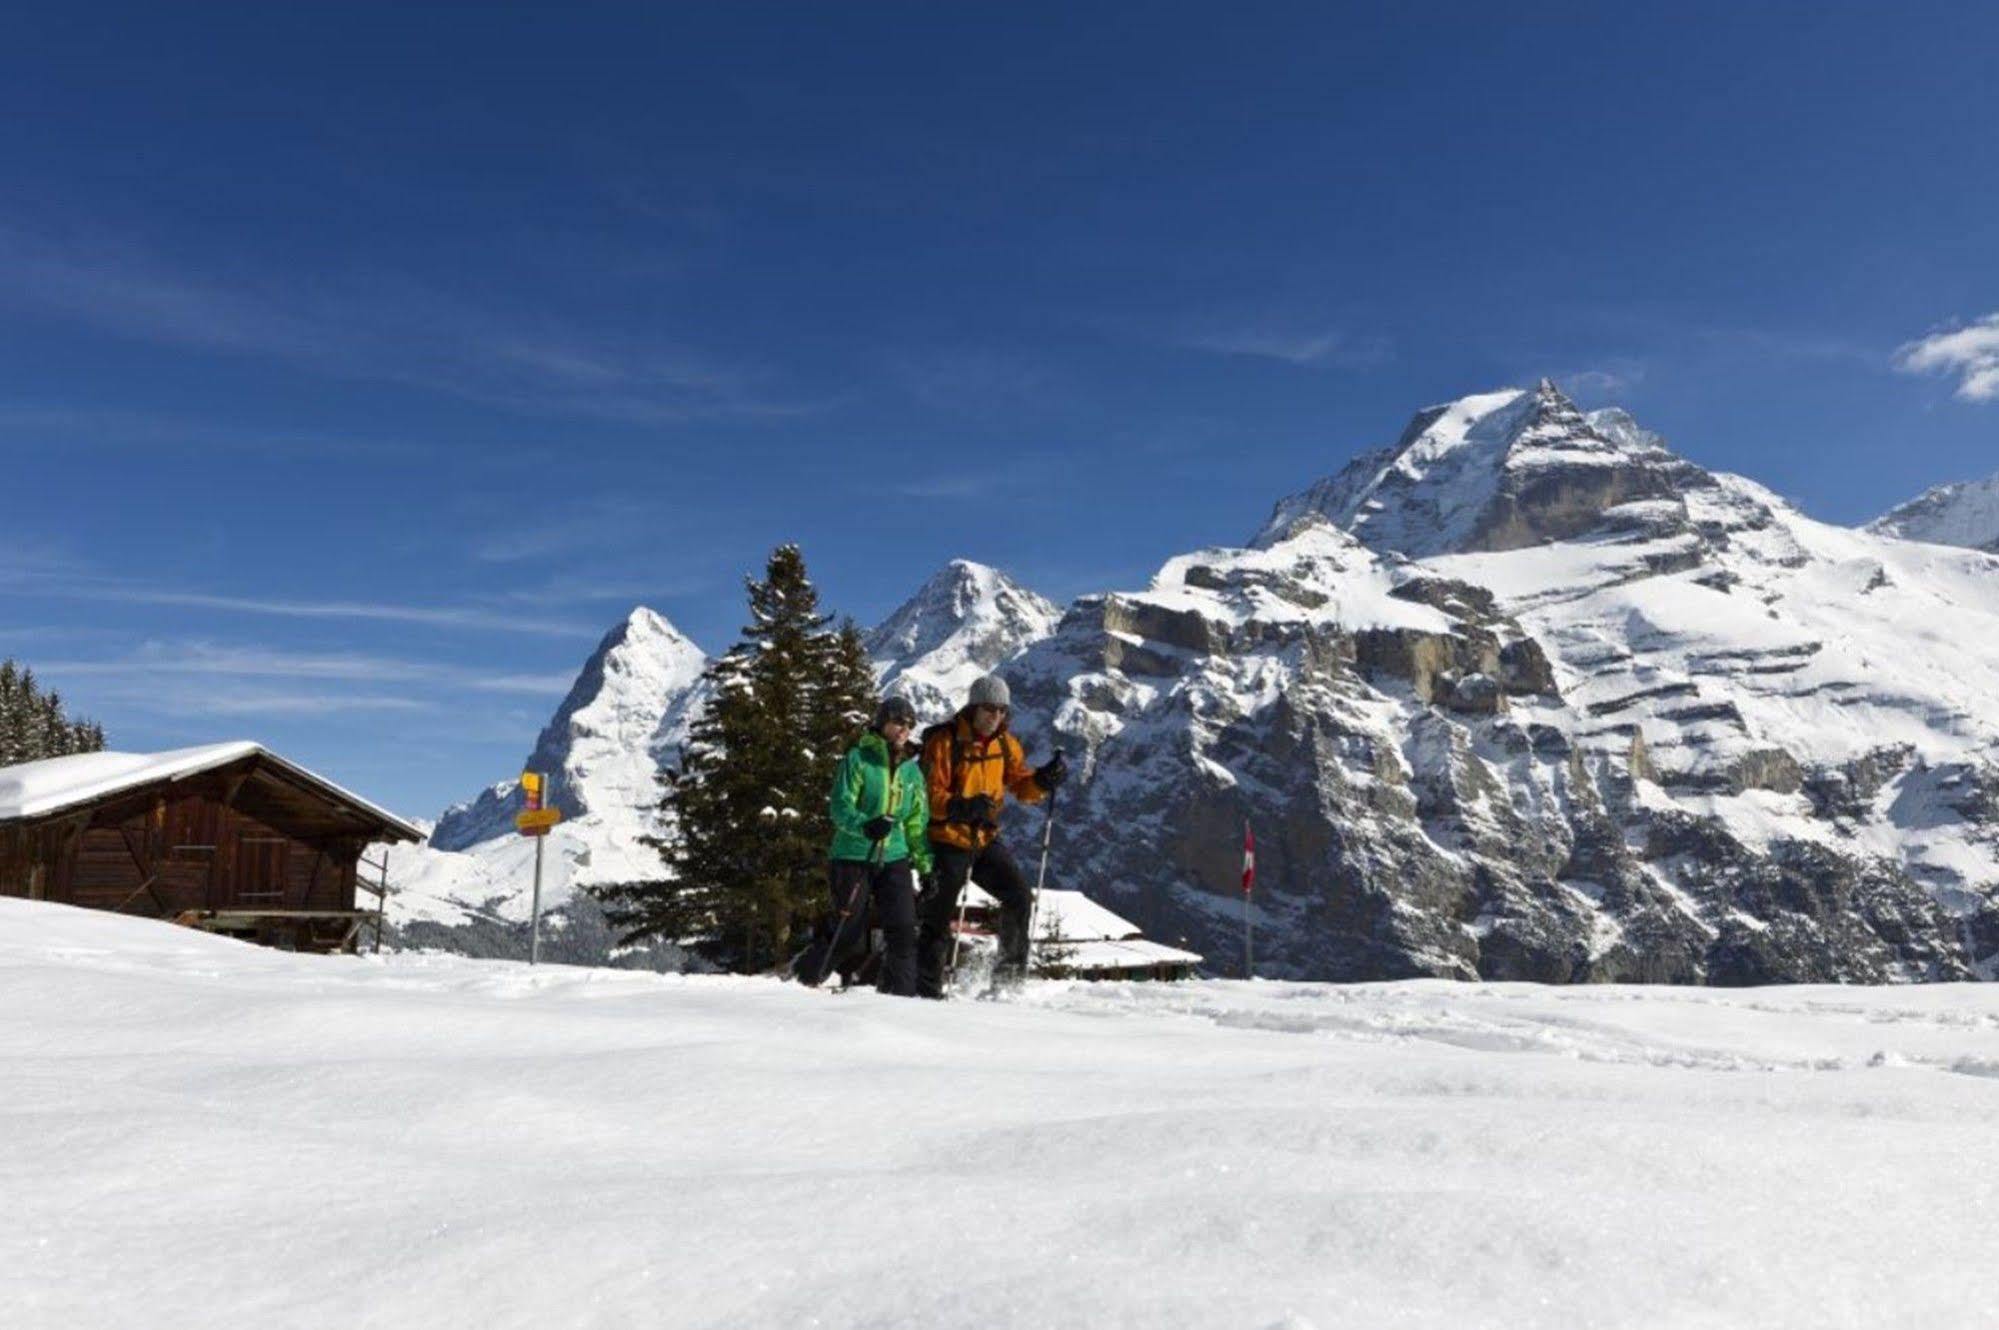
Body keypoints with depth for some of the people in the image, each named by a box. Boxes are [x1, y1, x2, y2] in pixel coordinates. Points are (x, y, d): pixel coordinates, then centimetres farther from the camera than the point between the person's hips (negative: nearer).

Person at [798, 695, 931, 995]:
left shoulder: (912, 771, 13)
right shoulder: (858, 759, -3)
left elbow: (917, 823, 18)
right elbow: (840, 807, -11)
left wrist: (926, 865, 10)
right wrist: (865, 826, -30)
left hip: (895, 859, 5)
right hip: (853, 858, -4)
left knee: (903, 930, -9)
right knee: (850, 937, -1)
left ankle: (901, 995, 1)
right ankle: (807, 975, 24)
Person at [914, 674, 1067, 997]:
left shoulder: (1005, 744, 6)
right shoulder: (945, 741, -13)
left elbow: (1021, 786, 6)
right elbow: (931, 794, -17)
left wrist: (1044, 779, -15)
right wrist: (961, 807, -34)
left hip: (986, 839, 5)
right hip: (948, 841, -5)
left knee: (1019, 897, -3)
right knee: (939, 917, 1)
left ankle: (1011, 970, 15)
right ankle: (926, 988, 12)